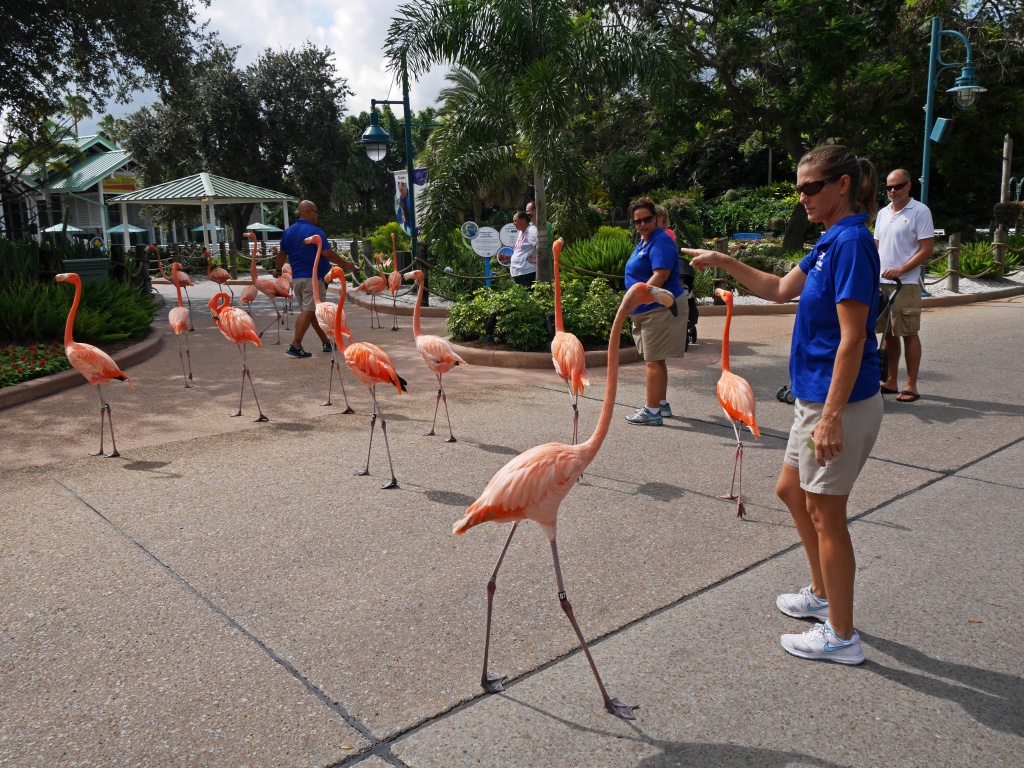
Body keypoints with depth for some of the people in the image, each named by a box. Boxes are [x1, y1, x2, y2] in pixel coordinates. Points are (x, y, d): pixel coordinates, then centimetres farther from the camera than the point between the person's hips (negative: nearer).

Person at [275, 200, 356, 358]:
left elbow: (282, 254, 18)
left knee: (312, 311, 14)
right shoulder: (315, 232, -10)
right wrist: (346, 264, -4)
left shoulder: (288, 231, 11)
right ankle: (295, 345, -14)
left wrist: (277, 270, 34)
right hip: (313, 277, -8)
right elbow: (327, 254, -15)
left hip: (296, 278, 8)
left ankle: (326, 342, 23)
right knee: (308, 312, -7)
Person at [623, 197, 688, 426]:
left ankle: (652, 411, -2)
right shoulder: (644, 241, 16)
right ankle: (662, 404, 28)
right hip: (649, 310, 10)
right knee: (656, 360, 17)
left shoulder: (661, 242, -15)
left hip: (659, 309, -10)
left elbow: (660, 276, -26)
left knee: (654, 361, -7)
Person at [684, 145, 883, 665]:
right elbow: (781, 290, 24)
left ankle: (841, 636, 18)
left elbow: (852, 339, -23)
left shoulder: (852, 242, -18)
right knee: (791, 490, 21)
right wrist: (724, 263, 16)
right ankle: (822, 595, 39)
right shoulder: (829, 242, 11)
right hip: (813, 397, 10)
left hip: (840, 402, -10)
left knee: (825, 514, 1)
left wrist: (831, 416, -24)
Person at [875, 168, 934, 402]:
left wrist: (899, 270, -18)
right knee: (888, 333, 10)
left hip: (906, 284, -6)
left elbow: (927, 249, -10)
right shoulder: (883, 213, 15)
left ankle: (911, 386, 3)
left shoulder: (920, 211, -5)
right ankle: (891, 382, 17)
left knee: (909, 333, -2)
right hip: (881, 283, 6)